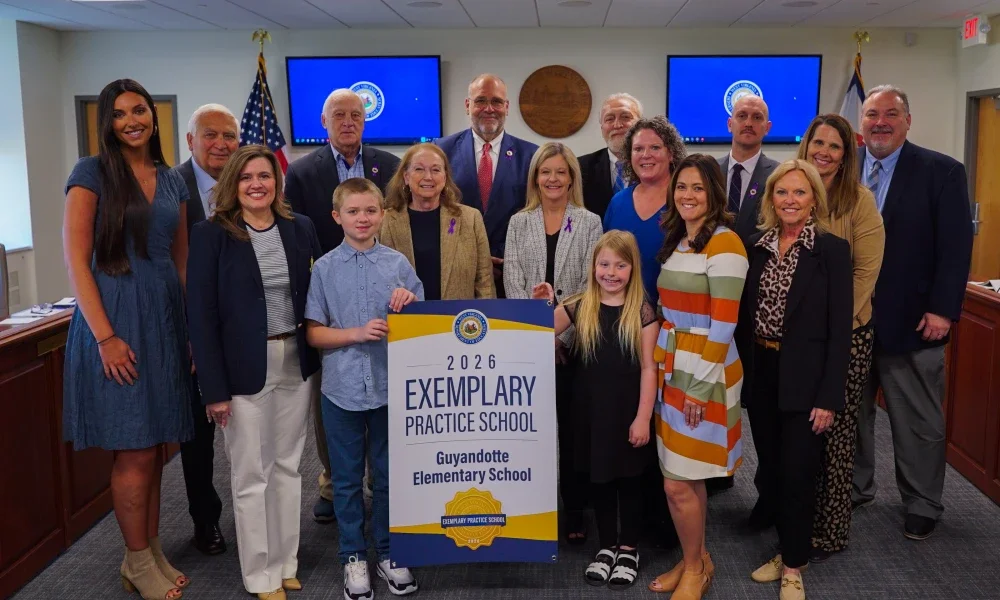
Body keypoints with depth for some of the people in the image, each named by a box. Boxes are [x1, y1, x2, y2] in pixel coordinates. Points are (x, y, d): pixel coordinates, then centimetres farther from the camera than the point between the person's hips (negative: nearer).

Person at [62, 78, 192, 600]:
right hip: (115, 319, -5)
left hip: (166, 319, 5)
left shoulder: (172, 181, 11)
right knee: (134, 452, 0)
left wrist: (193, 328, 9)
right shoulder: (91, 173, -4)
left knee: (152, 448, 13)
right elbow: (76, 260, -9)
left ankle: (151, 552, 27)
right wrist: (105, 335, -16)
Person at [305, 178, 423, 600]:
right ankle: (353, 556, 26)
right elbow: (313, 333, -2)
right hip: (343, 388, 0)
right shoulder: (325, 268, -1)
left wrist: (411, 301, -14)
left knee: (389, 475, 12)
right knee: (347, 478, 11)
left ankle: (388, 552, 28)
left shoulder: (398, 263, 1)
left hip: (390, 386, 1)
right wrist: (357, 333, -17)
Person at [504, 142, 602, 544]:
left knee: (573, 428, 3)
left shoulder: (589, 223, 4)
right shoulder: (519, 223, 9)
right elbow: (513, 281, 1)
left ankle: (575, 513, 14)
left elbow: (591, 283, -2)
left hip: (574, 341, -1)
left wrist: (563, 334, -11)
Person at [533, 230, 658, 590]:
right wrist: (543, 306, -11)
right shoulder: (580, 307, -2)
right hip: (592, 410, 3)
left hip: (627, 412, -2)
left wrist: (643, 417, -11)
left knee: (629, 480, 11)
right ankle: (607, 547, 30)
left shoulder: (642, 311, -8)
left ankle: (629, 549, 28)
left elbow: (648, 368, -8)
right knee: (599, 480, 14)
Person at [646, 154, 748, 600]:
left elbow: (723, 323, -17)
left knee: (678, 483, -3)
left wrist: (701, 386, -17)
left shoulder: (724, 242, -13)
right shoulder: (677, 241, 12)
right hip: (673, 371, 7)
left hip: (704, 375, -7)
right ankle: (697, 559, 31)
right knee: (687, 476, 15)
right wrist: (662, 368, 10)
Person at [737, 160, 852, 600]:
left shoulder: (832, 249, -7)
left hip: (803, 379, -4)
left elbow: (840, 329, -9)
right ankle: (786, 549, 33)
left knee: (797, 472, 3)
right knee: (770, 469, 13)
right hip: (759, 375, 4)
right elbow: (744, 317, 8)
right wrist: (742, 375, 3)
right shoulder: (756, 247, 4)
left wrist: (829, 398, -13)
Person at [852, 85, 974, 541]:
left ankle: (922, 505, 25)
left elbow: (956, 246, -8)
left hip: (911, 322, -3)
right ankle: (853, 488, 33)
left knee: (918, 422, 9)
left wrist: (942, 310, -14)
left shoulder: (942, 172, -4)